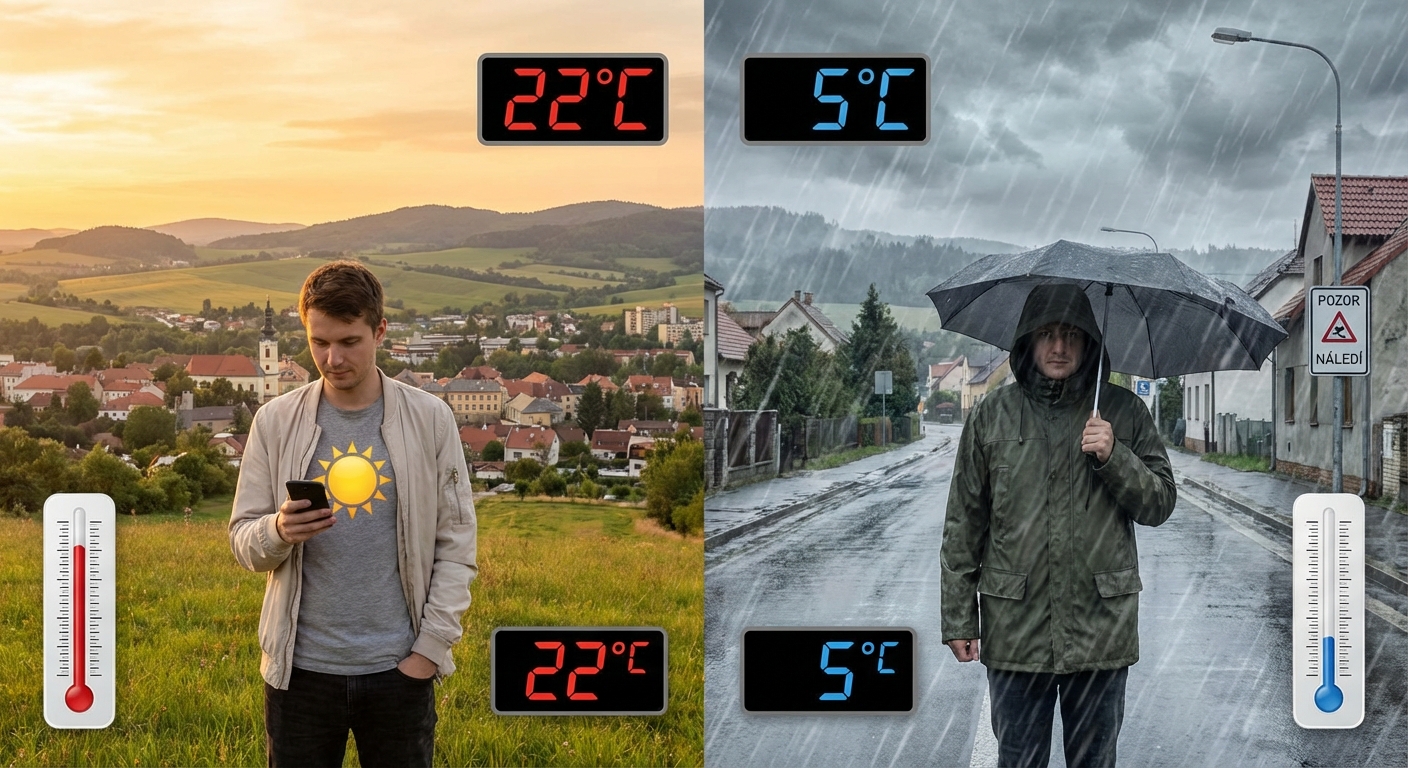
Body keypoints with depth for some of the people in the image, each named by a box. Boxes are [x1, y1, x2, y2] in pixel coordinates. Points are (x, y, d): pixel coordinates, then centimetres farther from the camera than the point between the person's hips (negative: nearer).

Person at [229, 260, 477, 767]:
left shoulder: (430, 420, -1)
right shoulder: (275, 422, 2)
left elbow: (456, 545, 1)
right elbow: (243, 540, 4)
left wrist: (430, 648, -6)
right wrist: (279, 531, -19)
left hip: (398, 669, -1)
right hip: (301, 669, 1)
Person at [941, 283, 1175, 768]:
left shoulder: (1122, 412, 4)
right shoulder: (993, 415, 3)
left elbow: (1160, 505, 4)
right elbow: (963, 523, 4)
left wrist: (1113, 457, -14)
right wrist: (958, 618, 0)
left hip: (1100, 632, 0)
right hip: (1015, 631, 0)